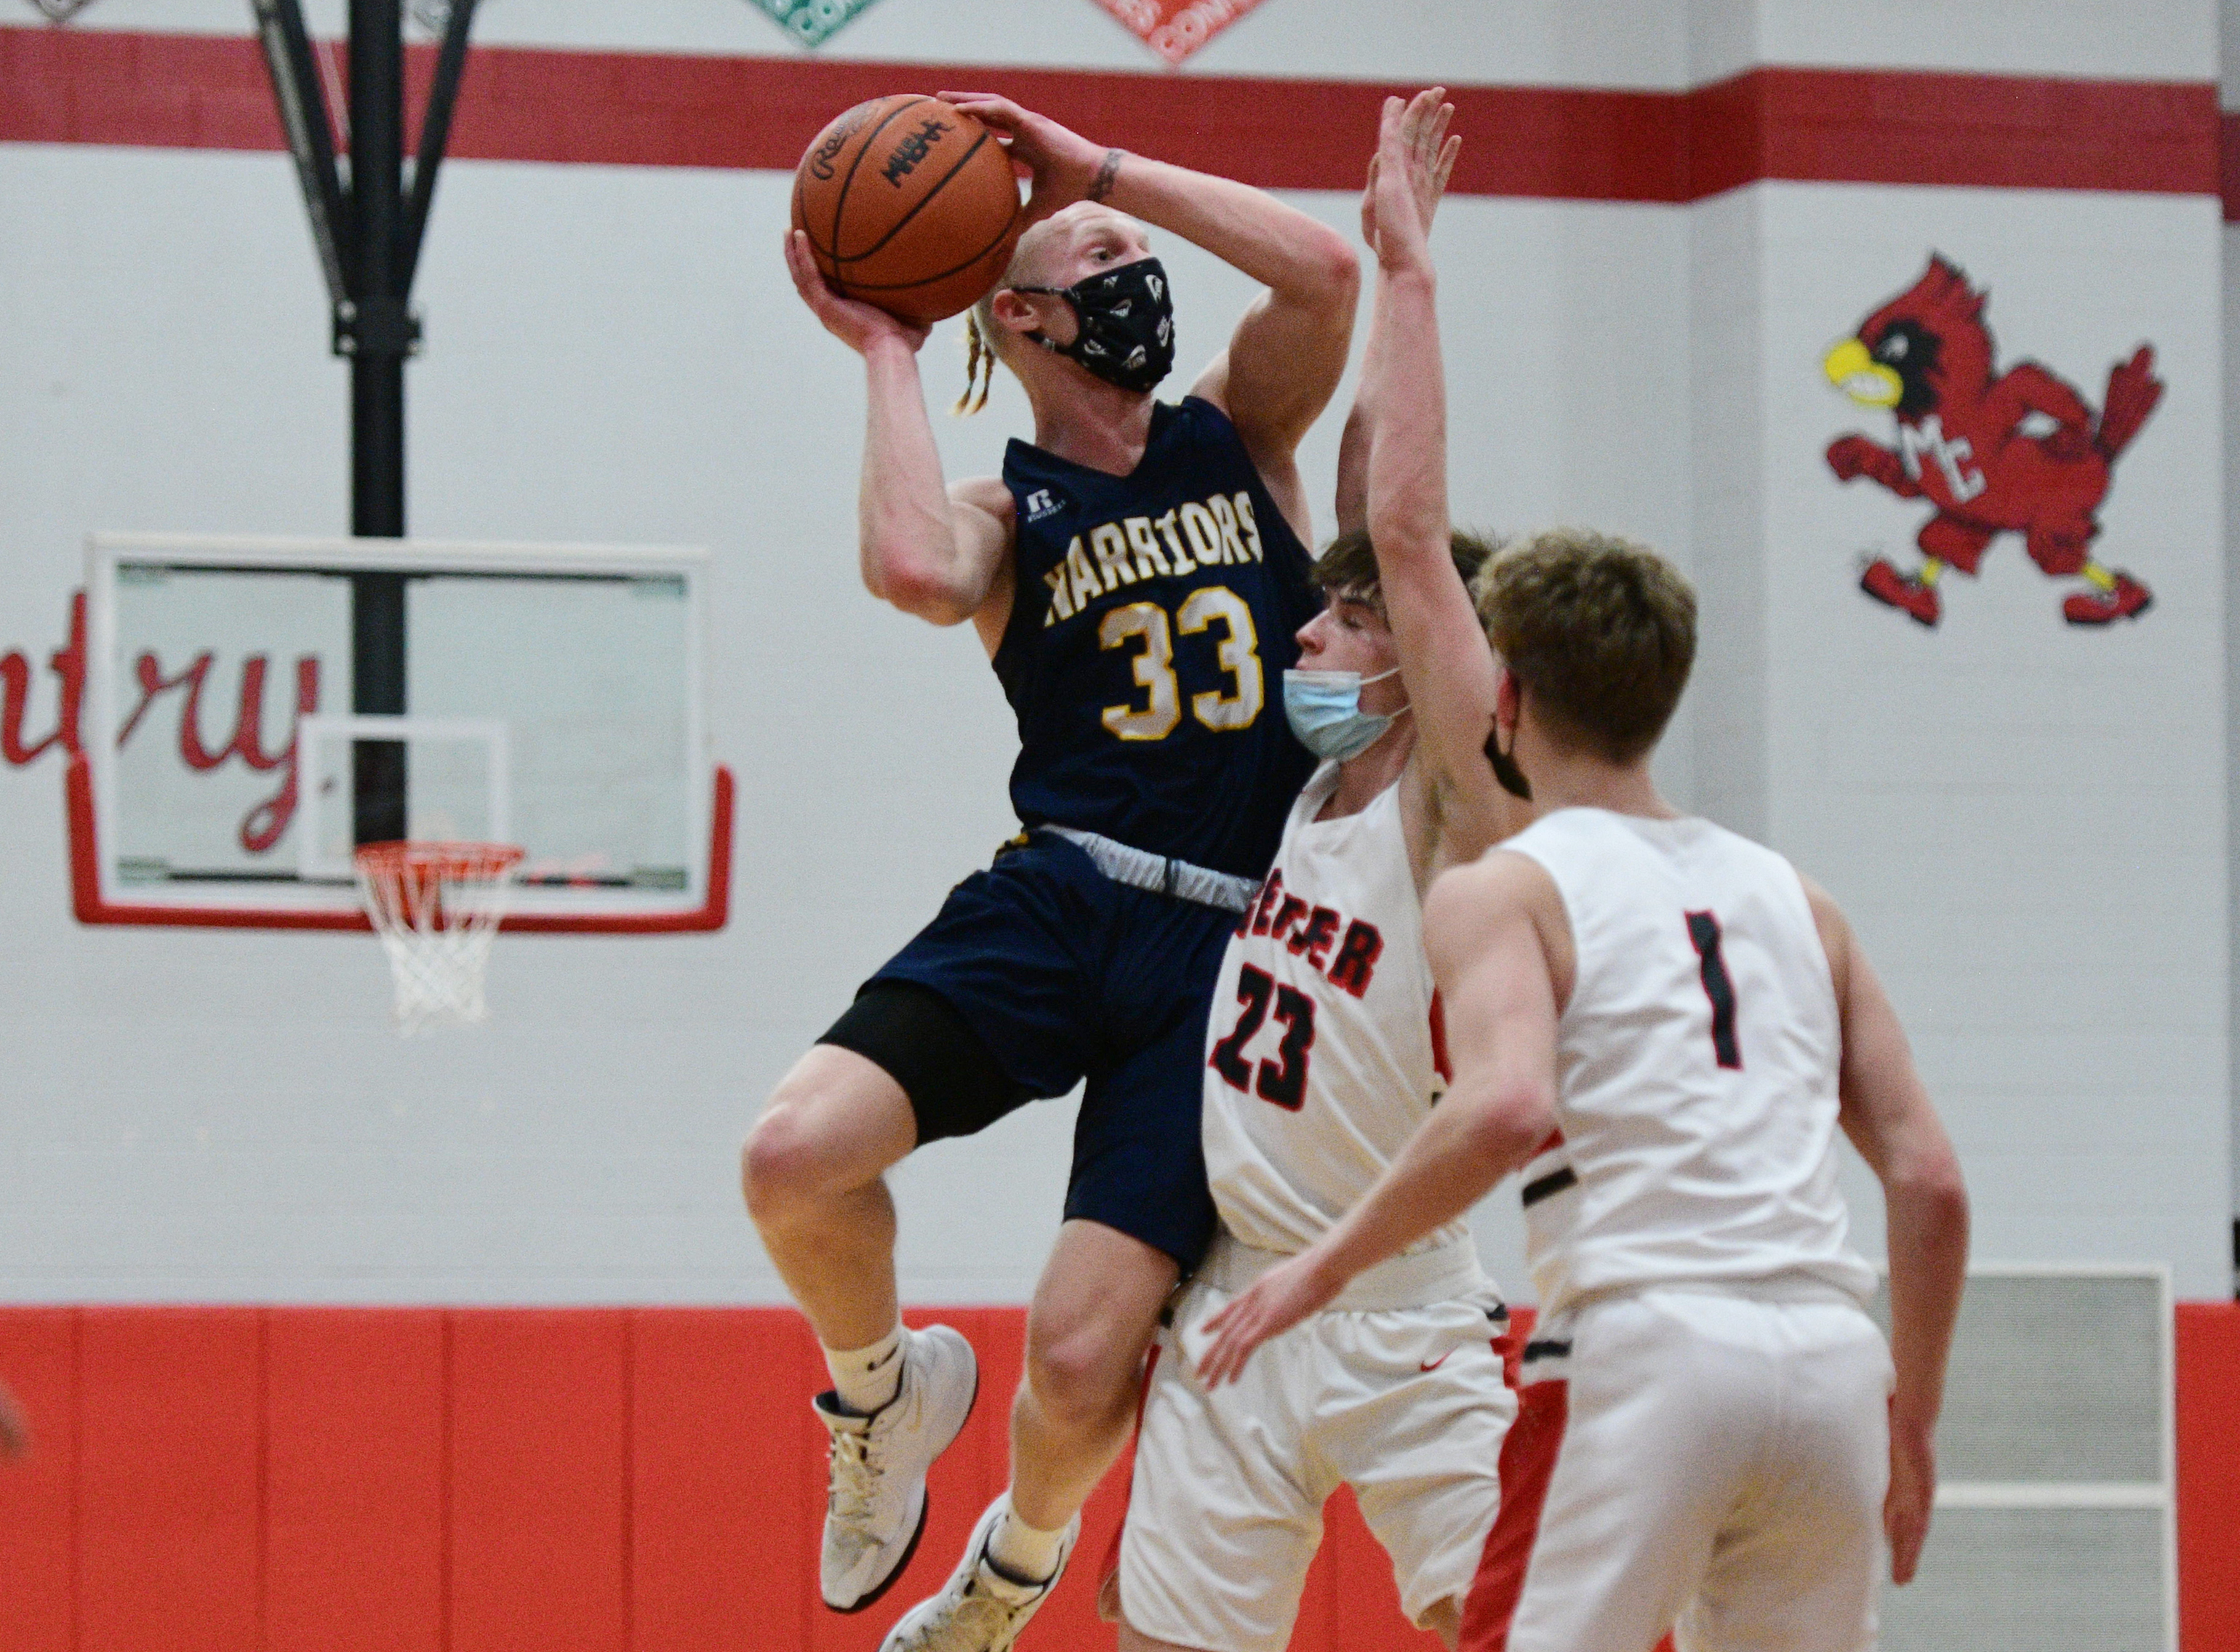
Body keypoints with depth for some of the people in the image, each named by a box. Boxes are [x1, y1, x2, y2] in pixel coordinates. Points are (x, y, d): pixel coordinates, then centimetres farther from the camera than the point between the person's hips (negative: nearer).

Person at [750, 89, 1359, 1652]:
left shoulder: (1240, 437, 14)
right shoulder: (1004, 512, 7)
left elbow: (1323, 270, -5)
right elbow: (912, 568, -19)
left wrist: (1099, 162, 0)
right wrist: (886, 348, -5)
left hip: (1228, 949, 0)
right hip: (1054, 906, 0)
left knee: (1082, 1359, -12)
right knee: (795, 1157, -25)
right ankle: (886, 1392, 9)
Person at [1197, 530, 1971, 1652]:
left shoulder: (1502, 891, 6)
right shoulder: (1792, 898, 22)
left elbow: (1508, 1107, -15)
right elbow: (1929, 1181, 16)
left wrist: (1327, 1264, -5)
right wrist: (1914, 1426, 24)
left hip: (1648, 1339, -5)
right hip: (1833, 1358, 5)